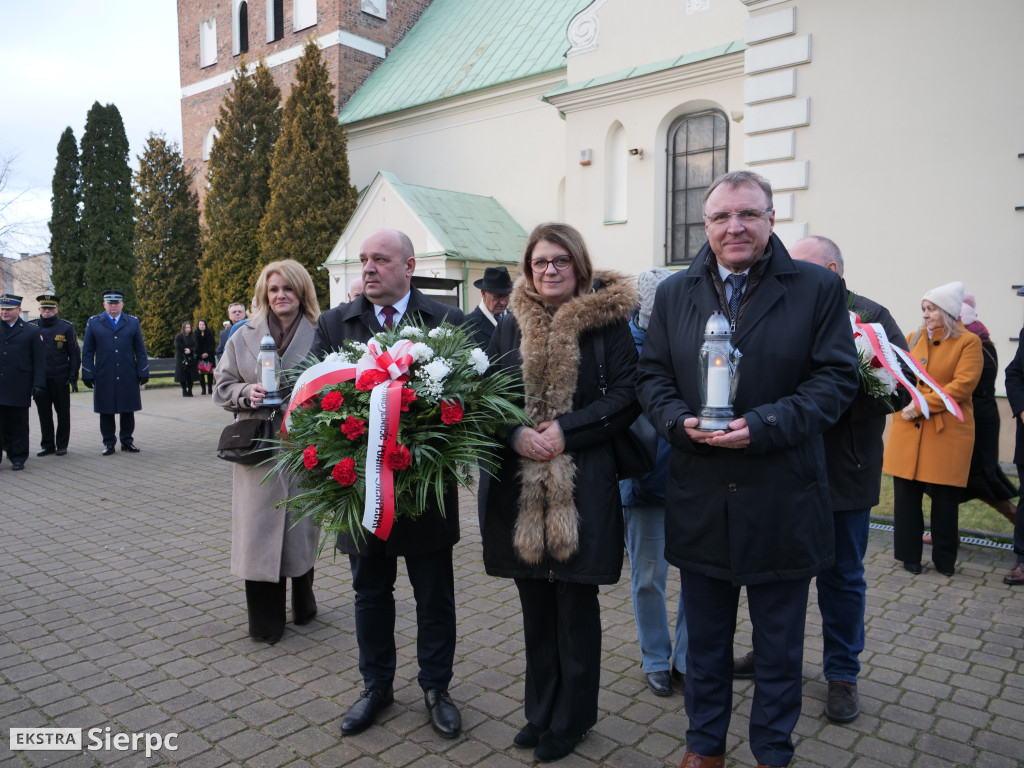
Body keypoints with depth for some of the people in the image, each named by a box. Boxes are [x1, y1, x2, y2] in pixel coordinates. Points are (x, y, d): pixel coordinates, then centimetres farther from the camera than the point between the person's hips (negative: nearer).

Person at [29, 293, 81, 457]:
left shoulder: (66, 327, 1)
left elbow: (75, 354, 1)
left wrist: (73, 377, -4)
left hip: (60, 379, -2)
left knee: (63, 412, 5)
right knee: (44, 413, 6)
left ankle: (62, 445, 15)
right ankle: (47, 445, 16)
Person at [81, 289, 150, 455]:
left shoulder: (133, 322, 9)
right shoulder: (93, 323, 7)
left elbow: (140, 350, 9)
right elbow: (87, 352, 6)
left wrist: (143, 372, 3)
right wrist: (88, 375, 0)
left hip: (128, 377, 1)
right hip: (104, 378, 0)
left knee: (128, 410, 5)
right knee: (106, 412, 4)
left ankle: (127, 441, 16)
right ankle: (109, 443, 14)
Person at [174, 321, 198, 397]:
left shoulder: (193, 337, 12)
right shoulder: (178, 337, 1)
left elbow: (195, 346, 0)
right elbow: (178, 347, -10)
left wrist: (190, 350, -17)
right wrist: (186, 350, -8)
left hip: (191, 359, 3)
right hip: (181, 359, -3)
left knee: (191, 376, 0)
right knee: (183, 376, -3)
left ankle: (189, 390, 8)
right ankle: (184, 391, 4)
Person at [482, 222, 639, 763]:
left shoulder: (605, 321, -2)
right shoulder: (510, 327, 9)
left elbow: (626, 395, -7)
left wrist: (566, 430, -16)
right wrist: (515, 434, -10)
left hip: (582, 483, -3)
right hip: (520, 483, 4)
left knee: (575, 606, 7)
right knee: (536, 606, 14)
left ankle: (571, 718, 28)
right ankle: (541, 712, 33)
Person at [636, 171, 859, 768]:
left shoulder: (818, 288, -4)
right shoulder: (675, 293, 6)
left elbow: (837, 378, -8)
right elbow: (653, 376, 6)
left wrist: (764, 426, -20)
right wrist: (679, 421, -14)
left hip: (783, 501, -2)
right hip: (700, 500, 3)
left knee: (779, 644, 15)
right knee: (706, 639, 19)